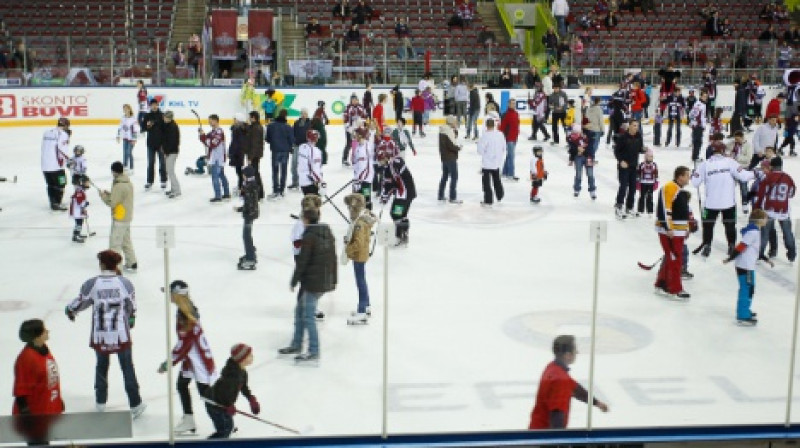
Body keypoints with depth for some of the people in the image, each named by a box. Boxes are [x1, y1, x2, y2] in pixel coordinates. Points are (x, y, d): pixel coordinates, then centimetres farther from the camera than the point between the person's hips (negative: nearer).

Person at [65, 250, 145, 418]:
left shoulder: (91, 284, -9)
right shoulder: (124, 282, -8)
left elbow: (80, 302, 4)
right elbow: (132, 307, 2)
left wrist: (70, 310, 27)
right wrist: (131, 320, 23)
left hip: (100, 336, 1)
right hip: (121, 334, -1)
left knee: (102, 365, 21)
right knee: (127, 368, 9)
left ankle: (100, 402, 31)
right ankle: (135, 405, 11)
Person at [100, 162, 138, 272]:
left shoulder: (118, 186, -23)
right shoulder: (128, 183, 6)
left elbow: (112, 203, -21)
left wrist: (103, 196, -5)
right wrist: (110, 194, 10)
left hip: (119, 218, -9)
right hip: (127, 217, 9)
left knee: (115, 242, -1)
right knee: (126, 241, 17)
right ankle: (132, 264, 22)